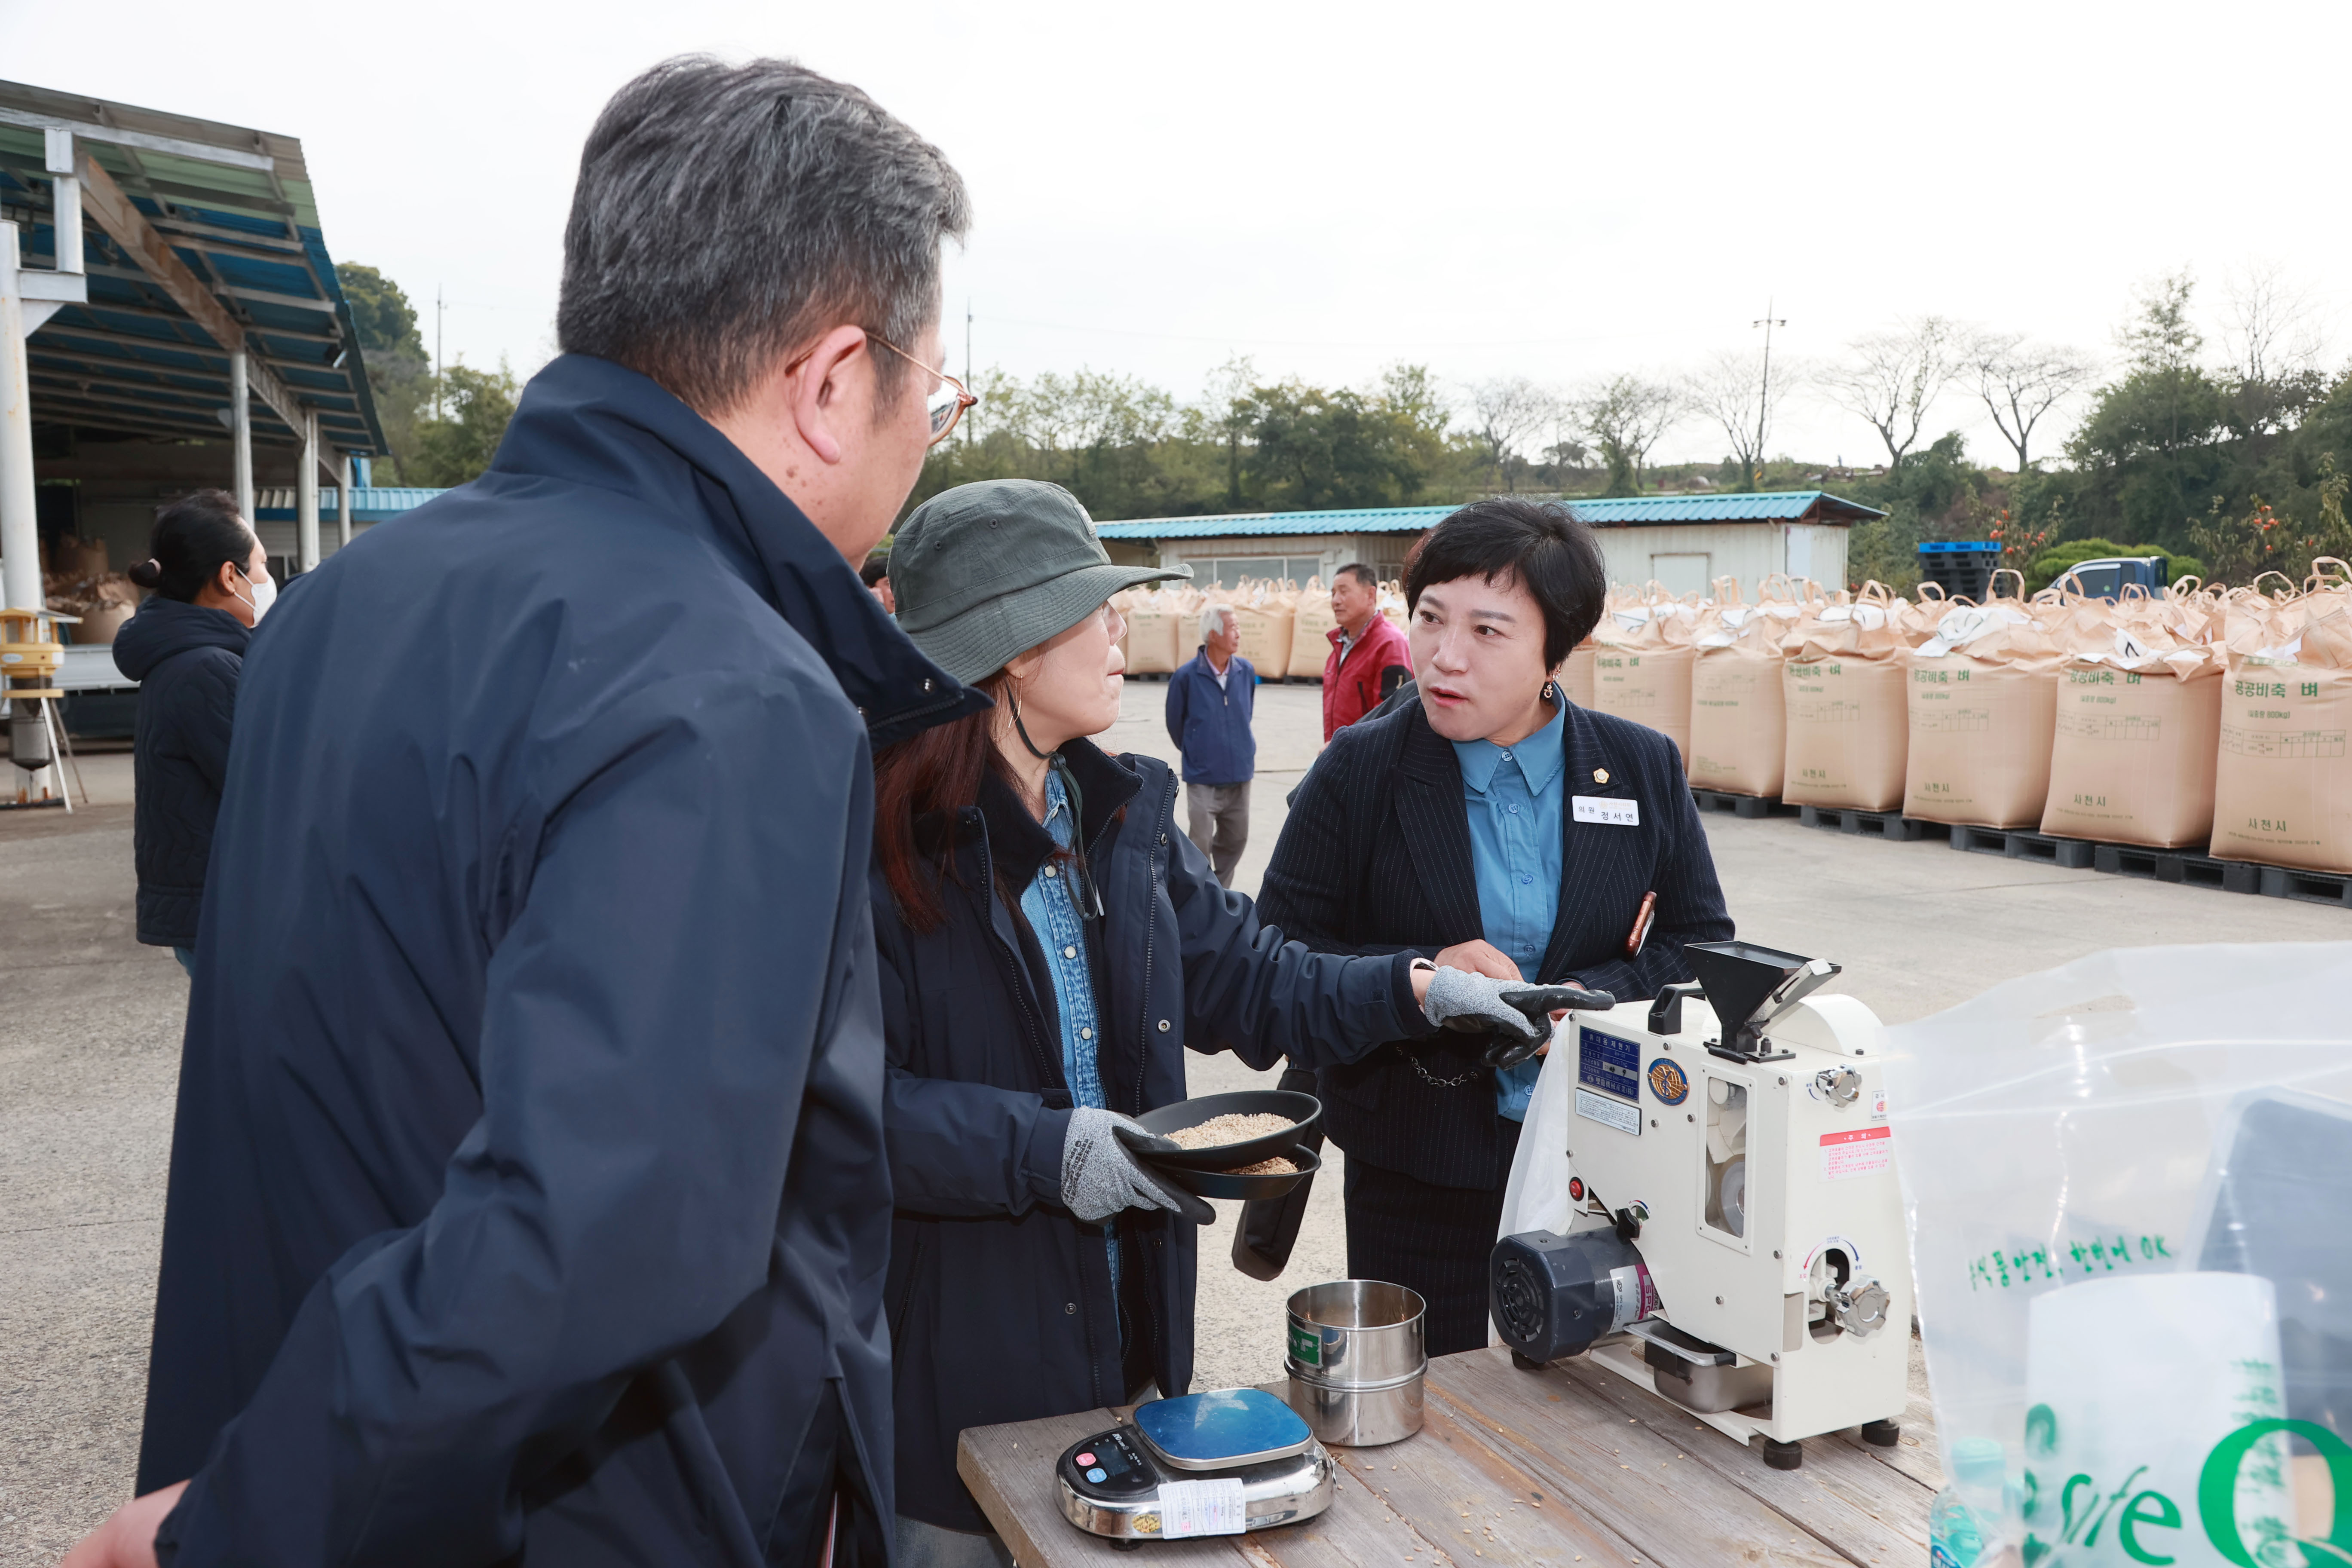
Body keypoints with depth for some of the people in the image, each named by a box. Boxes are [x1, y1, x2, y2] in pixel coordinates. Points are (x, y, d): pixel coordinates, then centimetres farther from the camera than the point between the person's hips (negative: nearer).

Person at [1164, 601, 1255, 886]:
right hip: (1203, 778, -4)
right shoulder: (1186, 676, -14)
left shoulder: (1246, 671, -3)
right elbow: (1175, 723, 1)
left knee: (1235, 840, 14)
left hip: (1240, 775, 4)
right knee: (1200, 846, 0)